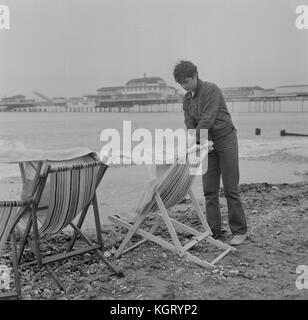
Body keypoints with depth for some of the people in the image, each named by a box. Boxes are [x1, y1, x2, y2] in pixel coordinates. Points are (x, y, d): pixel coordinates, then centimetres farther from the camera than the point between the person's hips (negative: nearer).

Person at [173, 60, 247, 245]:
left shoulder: (211, 89, -14)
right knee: (210, 191, 3)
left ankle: (240, 231, 7)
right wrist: (196, 144, -17)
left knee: (230, 189, -4)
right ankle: (214, 231, 10)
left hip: (225, 140, -6)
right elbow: (190, 124, 1)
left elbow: (207, 120, -22)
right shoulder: (187, 99, 8)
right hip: (208, 145, 6)